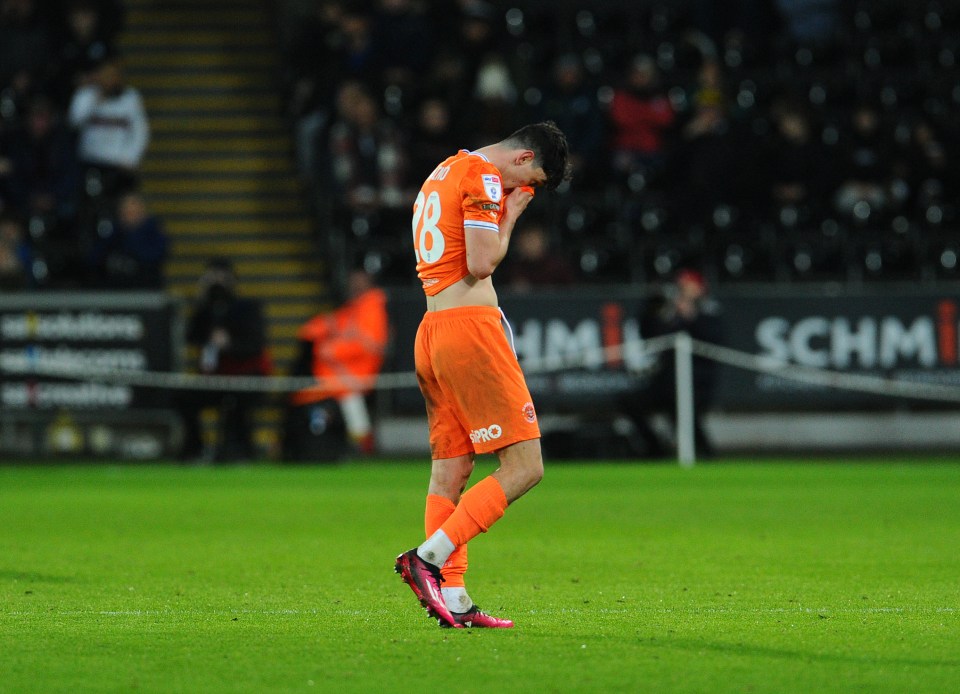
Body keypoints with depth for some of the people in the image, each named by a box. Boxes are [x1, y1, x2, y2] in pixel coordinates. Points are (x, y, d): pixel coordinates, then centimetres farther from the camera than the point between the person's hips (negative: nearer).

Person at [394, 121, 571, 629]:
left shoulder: (445, 172, 23)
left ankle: (453, 601, 2)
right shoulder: (484, 178, -7)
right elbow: (481, 263, -15)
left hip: (432, 331, 10)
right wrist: (508, 218, 1)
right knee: (524, 467, -9)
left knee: (450, 469, 6)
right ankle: (429, 558, -17)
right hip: (470, 326, -10)